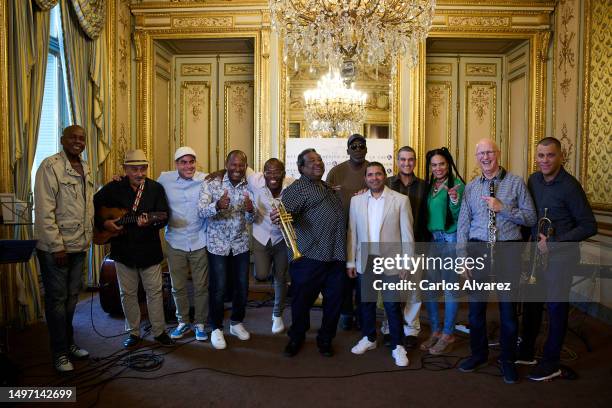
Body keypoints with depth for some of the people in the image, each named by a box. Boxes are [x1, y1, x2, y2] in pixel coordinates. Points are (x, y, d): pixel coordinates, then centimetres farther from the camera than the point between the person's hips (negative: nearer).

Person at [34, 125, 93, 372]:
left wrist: (88, 238, 11)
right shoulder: (50, 166, -12)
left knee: (72, 297, 16)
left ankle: (69, 343, 31)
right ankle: (60, 353, 18)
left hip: (78, 246, 7)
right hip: (54, 248, -6)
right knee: (57, 300, 5)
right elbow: (44, 210, -16)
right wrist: (57, 247, -17)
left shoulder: (85, 169, 10)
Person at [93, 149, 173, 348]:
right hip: (123, 249, 1)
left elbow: (164, 217, -9)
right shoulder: (113, 188, -2)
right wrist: (103, 223, -9)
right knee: (127, 293, 11)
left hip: (149, 249, -1)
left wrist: (151, 221, -30)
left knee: (154, 291, 7)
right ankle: (133, 332, 26)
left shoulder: (156, 188, -4)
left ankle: (159, 331, 20)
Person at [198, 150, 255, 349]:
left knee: (242, 287, 10)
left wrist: (250, 210, -25)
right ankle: (216, 329, 21)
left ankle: (236, 323, 32)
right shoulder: (211, 183, -9)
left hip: (241, 244, 3)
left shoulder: (249, 186, -1)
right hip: (217, 245, -3)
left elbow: (251, 220, -1)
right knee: (218, 288, 2)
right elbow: (201, 211, -19)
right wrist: (217, 205, -39)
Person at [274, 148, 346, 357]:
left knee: (334, 300, 11)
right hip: (310, 255, -6)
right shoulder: (298, 188, -3)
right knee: (302, 299, 5)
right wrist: (279, 216, -41)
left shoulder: (328, 188, 21)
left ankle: (325, 339, 29)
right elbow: (288, 209, -22)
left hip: (336, 256, 7)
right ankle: (296, 338, 26)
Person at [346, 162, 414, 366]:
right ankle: (369, 338, 32)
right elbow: (352, 232, 7)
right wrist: (350, 261, 5)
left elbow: (406, 234, -3)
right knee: (366, 302, 14)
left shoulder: (400, 200, -2)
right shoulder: (356, 201, 6)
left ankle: (397, 346, 18)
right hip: (364, 260, 3)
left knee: (392, 305, 2)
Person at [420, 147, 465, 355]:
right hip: (430, 239, 6)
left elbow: (459, 216, -11)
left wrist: (455, 199, -26)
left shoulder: (457, 184, -7)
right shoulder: (428, 186, 10)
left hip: (450, 240, -6)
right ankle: (435, 331, 24)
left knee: (450, 288, 1)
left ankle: (448, 335, 14)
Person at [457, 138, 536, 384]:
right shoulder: (470, 188, 8)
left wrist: (503, 208, -15)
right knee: (476, 305, 11)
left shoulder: (516, 183, 1)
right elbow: (463, 224, 7)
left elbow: (531, 218, -1)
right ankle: (479, 354, 30)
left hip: (507, 250, -2)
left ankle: (507, 360, 25)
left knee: (507, 307, 7)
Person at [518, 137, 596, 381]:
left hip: (561, 252, -6)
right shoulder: (534, 180, 4)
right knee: (531, 302, 14)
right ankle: (526, 352, 30)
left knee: (556, 306, 4)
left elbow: (589, 226, -14)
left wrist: (554, 242, -20)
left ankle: (551, 363, 19)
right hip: (537, 250, 6)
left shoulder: (569, 186, -15)